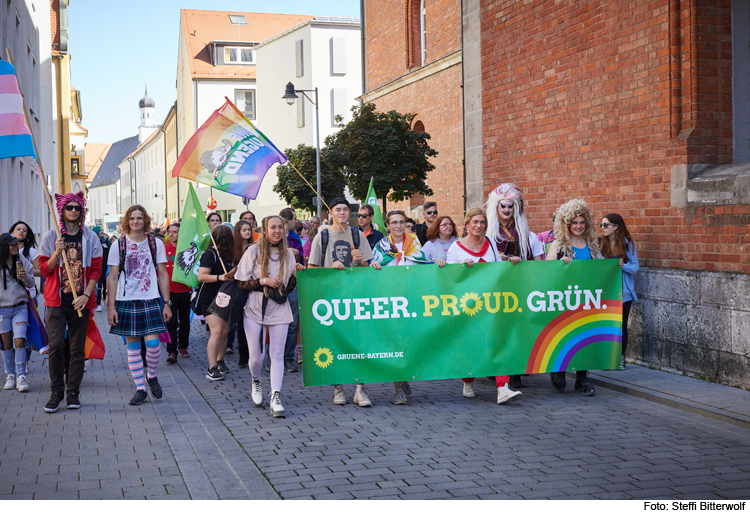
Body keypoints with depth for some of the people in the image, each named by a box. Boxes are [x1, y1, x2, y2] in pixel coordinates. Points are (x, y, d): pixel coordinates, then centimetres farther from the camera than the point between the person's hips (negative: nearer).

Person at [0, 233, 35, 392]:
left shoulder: (22, 261, 3)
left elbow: (31, 284, 8)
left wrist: (26, 278, -10)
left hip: (20, 307, 0)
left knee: (19, 340, -12)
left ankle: (21, 376, -9)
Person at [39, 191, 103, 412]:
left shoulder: (90, 237, 5)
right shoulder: (50, 237, 5)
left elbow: (96, 269, 3)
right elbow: (44, 269, 4)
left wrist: (86, 295, -9)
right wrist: (57, 252, -14)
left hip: (81, 301, 1)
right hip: (57, 300, -1)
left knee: (78, 348, 4)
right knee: (56, 345, -10)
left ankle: (73, 393, 11)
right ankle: (56, 392, 2)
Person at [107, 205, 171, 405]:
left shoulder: (156, 244, 5)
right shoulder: (118, 245, 3)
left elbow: (163, 275, 8)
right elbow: (112, 278, 3)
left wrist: (167, 303, 3)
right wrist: (110, 307, -3)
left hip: (151, 301, 0)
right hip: (126, 301, 0)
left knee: (152, 342, -11)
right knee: (132, 346, 3)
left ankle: (152, 376, 16)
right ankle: (140, 389, 11)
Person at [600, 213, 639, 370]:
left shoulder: (628, 244, 1)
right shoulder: (601, 244, 5)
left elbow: (635, 267, 1)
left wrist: (624, 266, -18)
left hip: (623, 291, -1)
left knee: (622, 324, 2)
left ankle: (621, 358, 13)